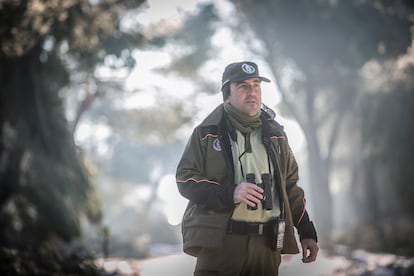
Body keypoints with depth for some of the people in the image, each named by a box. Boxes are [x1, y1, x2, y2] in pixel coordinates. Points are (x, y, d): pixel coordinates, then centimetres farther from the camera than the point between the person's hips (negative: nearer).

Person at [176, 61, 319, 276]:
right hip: (219, 241, -4)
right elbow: (185, 179, -3)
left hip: (267, 243, 4)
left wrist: (307, 232, 13)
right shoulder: (207, 133, 3)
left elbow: (290, 186, 20)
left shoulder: (275, 135, 16)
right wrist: (229, 193, -17)